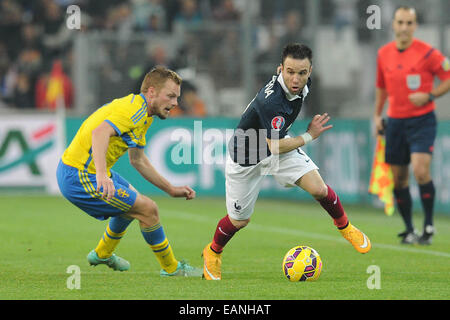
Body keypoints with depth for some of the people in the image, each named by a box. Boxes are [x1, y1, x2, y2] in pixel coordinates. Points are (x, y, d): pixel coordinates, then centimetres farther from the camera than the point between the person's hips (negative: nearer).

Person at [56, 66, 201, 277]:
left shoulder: (143, 114, 13)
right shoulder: (134, 109, -20)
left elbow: (137, 160, 25)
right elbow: (100, 133, -37)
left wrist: (171, 189, 25)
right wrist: (101, 175, -50)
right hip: (80, 178, -11)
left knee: (132, 204, 31)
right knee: (148, 209, -8)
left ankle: (102, 254, 49)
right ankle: (171, 268, 9)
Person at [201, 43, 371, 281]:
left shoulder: (303, 83, -16)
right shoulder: (270, 102, -40)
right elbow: (275, 147, -34)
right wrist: (309, 136, -24)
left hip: (279, 143, 5)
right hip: (245, 158, -5)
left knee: (318, 189, -14)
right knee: (239, 221, 8)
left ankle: (345, 227, 15)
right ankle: (213, 252, 39)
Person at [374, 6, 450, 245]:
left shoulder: (426, 53, -9)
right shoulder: (384, 54, 6)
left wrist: (429, 96, -16)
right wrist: (377, 115, 17)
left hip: (422, 120, -5)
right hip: (395, 121, 5)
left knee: (420, 170, -20)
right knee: (398, 178, 3)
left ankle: (429, 225, -5)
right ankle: (409, 230, 16)